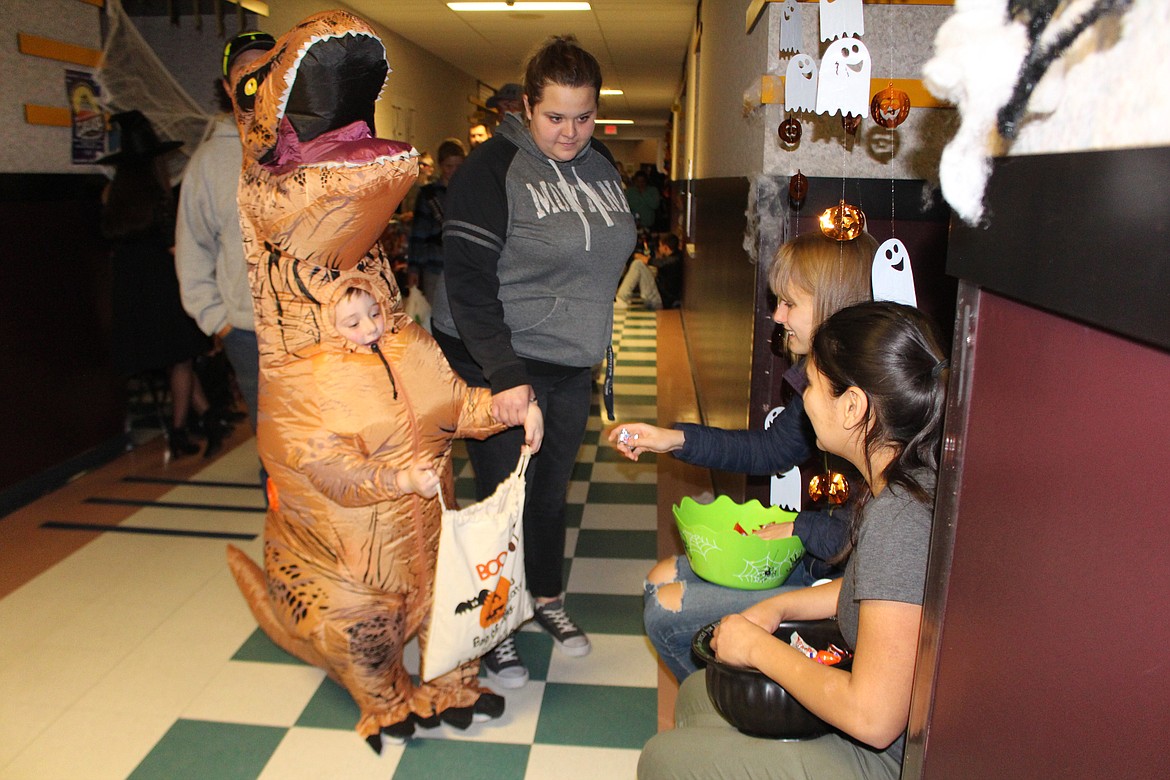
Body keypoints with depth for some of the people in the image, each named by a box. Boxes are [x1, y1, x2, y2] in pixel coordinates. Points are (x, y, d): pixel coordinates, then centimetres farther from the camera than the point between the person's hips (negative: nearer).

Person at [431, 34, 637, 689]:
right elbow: (469, 287, -19)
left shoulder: (601, 166, 7)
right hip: (499, 367, -6)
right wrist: (506, 377, -26)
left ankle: (548, 597, 39)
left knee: (554, 487, 18)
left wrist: (596, 341, 15)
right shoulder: (493, 169, -14)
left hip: (573, 365, 6)